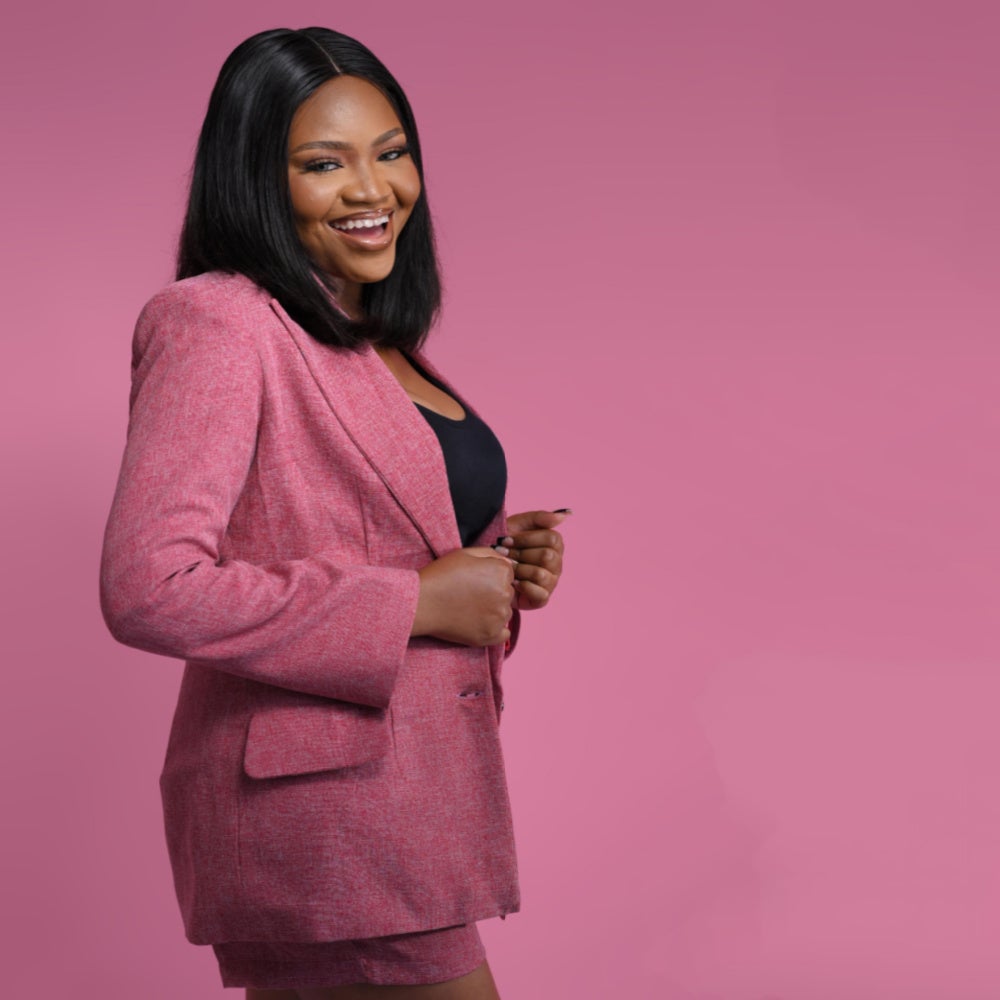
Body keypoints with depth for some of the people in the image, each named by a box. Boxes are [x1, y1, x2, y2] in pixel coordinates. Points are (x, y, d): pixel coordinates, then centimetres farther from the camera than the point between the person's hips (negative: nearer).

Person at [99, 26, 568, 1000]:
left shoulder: (377, 338, 16)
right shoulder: (217, 325, -13)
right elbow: (148, 588, -23)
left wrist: (497, 561, 3)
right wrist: (414, 602, -19)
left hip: (409, 795, 9)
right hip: (318, 810, -9)